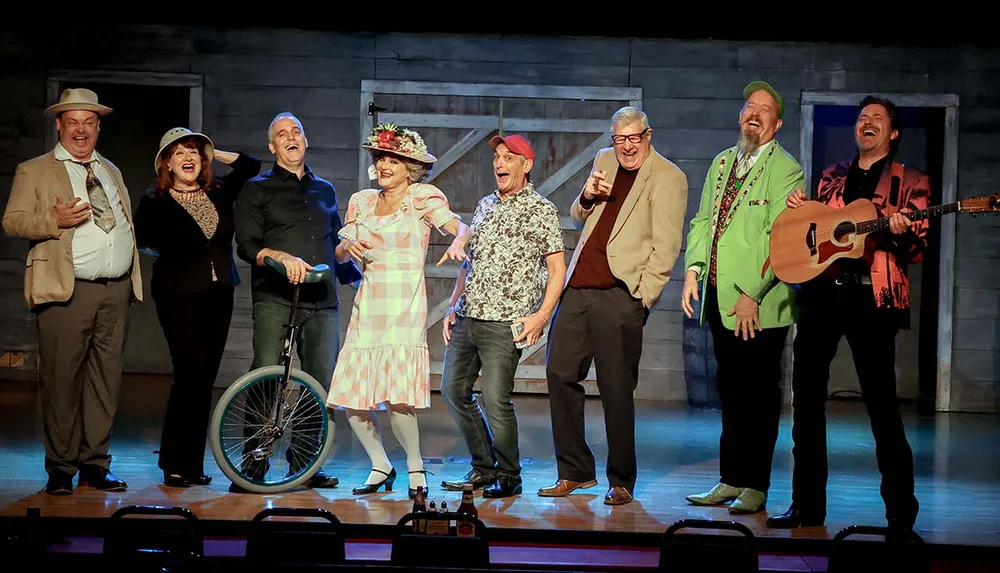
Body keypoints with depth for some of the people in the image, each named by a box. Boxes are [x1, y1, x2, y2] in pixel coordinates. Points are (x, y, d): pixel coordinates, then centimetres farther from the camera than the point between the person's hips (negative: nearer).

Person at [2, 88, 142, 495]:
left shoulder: (111, 171, 21)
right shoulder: (34, 172, 6)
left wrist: (133, 278, 16)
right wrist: (55, 220, -20)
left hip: (117, 291, 5)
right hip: (67, 292, -5)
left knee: (106, 381, 7)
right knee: (62, 380, -4)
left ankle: (95, 464, 15)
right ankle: (61, 468, 7)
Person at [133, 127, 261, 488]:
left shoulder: (220, 193, 8)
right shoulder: (156, 203, -1)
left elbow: (251, 165, 15)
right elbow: (140, 239, 1)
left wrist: (213, 153, 13)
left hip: (219, 295, 5)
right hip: (179, 295, -4)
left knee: (205, 378, 5)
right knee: (190, 374, -12)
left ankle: (192, 464, 12)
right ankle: (175, 464, -2)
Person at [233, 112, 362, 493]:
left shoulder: (325, 190, 21)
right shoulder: (257, 190, 9)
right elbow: (247, 246, -3)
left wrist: (358, 277, 17)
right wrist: (281, 256, -20)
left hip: (323, 301, 4)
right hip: (275, 300, -4)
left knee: (323, 385, 0)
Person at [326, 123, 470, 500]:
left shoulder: (422, 197, 3)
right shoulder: (361, 201, 17)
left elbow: (462, 228, -8)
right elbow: (340, 253, 17)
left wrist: (457, 244, -31)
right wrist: (349, 247, -6)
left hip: (404, 306, -5)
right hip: (368, 305, 5)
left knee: (396, 396, -17)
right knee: (349, 397, -1)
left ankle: (415, 468, 6)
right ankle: (381, 467, 20)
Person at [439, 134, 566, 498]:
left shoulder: (541, 210, -1)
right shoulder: (485, 206, 17)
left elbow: (557, 268, -3)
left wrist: (542, 315, -13)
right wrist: (453, 305, 13)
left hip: (505, 322, -7)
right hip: (466, 318, 7)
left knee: (495, 400, -10)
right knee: (453, 390, 8)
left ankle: (508, 476, 9)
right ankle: (483, 468, 22)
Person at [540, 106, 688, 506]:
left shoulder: (668, 177, -4)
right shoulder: (604, 161, 17)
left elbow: (666, 247, -8)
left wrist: (643, 294, -13)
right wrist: (587, 197, 2)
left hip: (621, 295, -7)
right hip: (579, 287, 7)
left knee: (616, 388, -3)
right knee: (560, 372, 7)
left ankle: (621, 482, 12)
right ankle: (575, 472, 20)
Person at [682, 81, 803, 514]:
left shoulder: (786, 170, -7)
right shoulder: (722, 162, 16)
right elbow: (704, 219, 19)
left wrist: (753, 295, -18)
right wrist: (693, 268, 4)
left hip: (758, 306, -7)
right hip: (719, 298, 7)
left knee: (759, 396, 0)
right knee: (731, 392, 13)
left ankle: (755, 487, 9)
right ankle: (730, 481, 22)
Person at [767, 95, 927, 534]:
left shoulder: (910, 182, 6)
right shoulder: (832, 176, 18)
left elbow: (916, 252, 1)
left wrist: (902, 234, -20)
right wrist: (799, 211, 4)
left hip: (873, 299, -5)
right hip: (822, 292, 5)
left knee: (881, 403, -5)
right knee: (806, 396, 4)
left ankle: (901, 511, 6)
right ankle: (808, 505, 14)